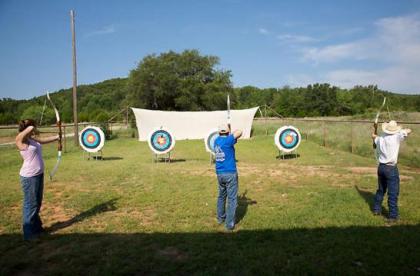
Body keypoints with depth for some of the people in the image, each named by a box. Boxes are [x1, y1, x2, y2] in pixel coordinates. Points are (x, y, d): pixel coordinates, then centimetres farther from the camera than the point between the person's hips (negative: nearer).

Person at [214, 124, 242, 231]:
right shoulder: (227, 140, -15)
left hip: (219, 174, 7)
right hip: (230, 173, -7)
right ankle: (229, 223, 2)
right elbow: (239, 132, -19)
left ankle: (220, 218, 34)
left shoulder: (217, 140, 5)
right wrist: (232, 134, -1)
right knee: (232, 199, 1)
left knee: (221, 196, 22)